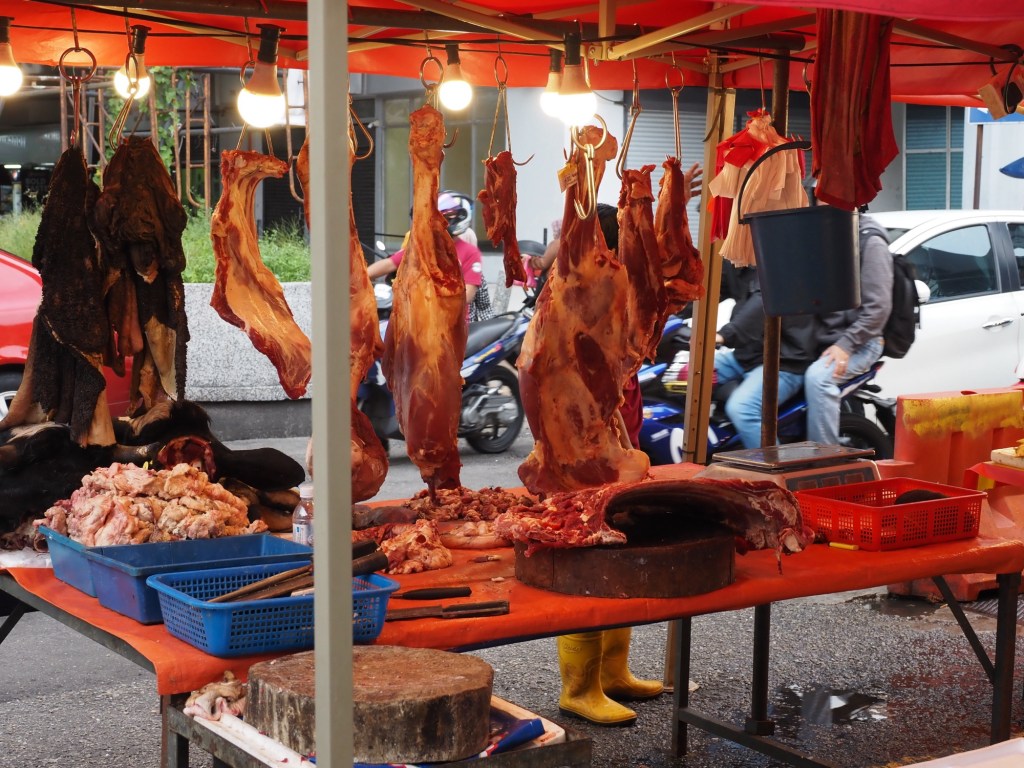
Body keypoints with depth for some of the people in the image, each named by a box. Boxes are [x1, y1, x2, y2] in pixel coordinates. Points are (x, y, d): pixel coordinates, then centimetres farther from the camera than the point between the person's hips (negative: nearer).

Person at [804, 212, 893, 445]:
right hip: (821, 338, 8)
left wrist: (846, 345, -21)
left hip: (858, 341, -8)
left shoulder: (870, 242, -9)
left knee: (818, 377, -33)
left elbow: (878, 307, -14)